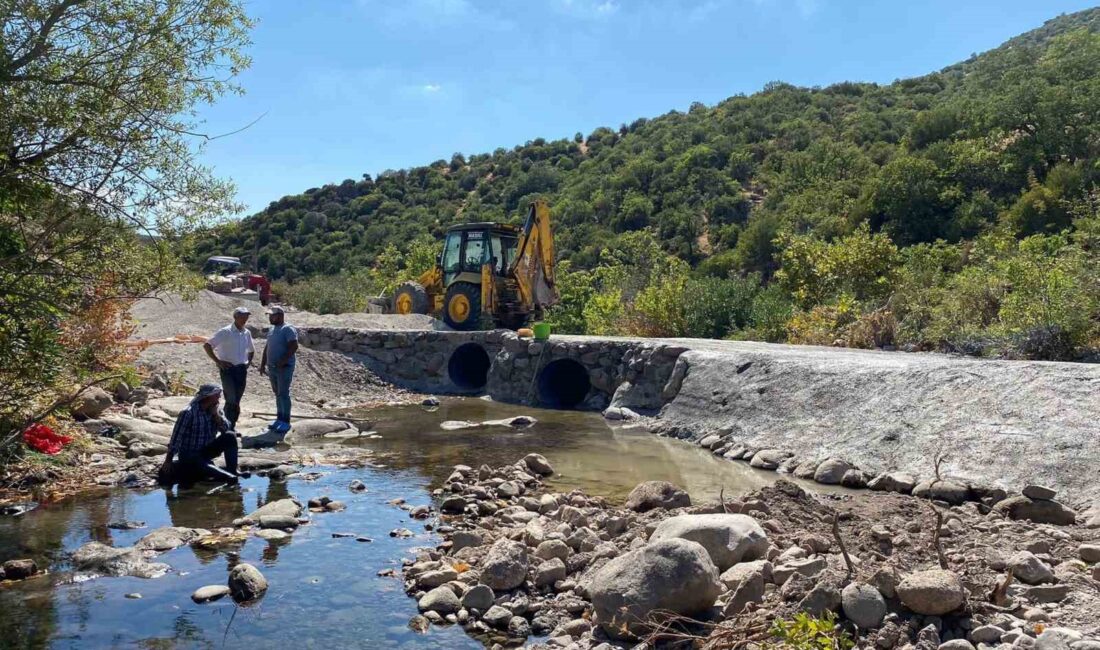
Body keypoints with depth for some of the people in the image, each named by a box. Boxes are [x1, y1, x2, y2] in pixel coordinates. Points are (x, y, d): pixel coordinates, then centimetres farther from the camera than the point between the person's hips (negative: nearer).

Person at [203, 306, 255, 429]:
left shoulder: (247, 333, 10)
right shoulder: (225, 332, -9)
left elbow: (251, 350, 28)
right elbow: (207, 345, -11)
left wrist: (248, 362, 12)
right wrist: (218, 361, -13)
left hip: (242, 370, 6)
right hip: (228, 369, -6)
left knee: (236, 400, 10)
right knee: (231, 400, -11)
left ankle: (232, 427, 19)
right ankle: (227, 426, -1)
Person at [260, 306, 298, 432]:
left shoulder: (288, 329, -11)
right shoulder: (272, 329, 15)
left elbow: (294, 347, -20)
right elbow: (267, 347, 21)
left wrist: (282, 361, -24)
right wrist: (263, 364, 14)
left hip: (284, 368, -8)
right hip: (272, 368, 8)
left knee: (284, 394, -7)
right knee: (277, 393, 12)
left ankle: (286, 422, -2)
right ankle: (279, 418, 20)